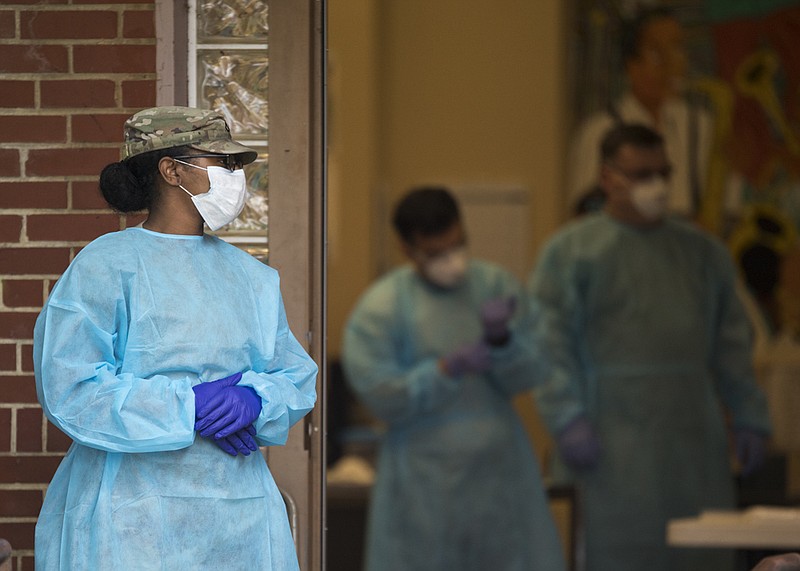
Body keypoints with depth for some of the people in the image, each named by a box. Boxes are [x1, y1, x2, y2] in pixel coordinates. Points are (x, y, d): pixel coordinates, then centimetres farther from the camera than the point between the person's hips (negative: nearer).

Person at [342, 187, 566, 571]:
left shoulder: (496, 286, 2)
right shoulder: (379, 308, -8)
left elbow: (523, 378, 0)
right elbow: (382, 398, -12)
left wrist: (500, 338, -21)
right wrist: (449, 368, -22)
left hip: (501, 472, 3)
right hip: (426, 483, -3)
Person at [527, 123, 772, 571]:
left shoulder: (703, 252, 16)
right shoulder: (571, 251, 1)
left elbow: (732, 345, 17)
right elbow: (550, 343, -6)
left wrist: (750, 420, 11)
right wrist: (568, 419, -16)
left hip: (693, 438, 5)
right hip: (616, 445, -5)